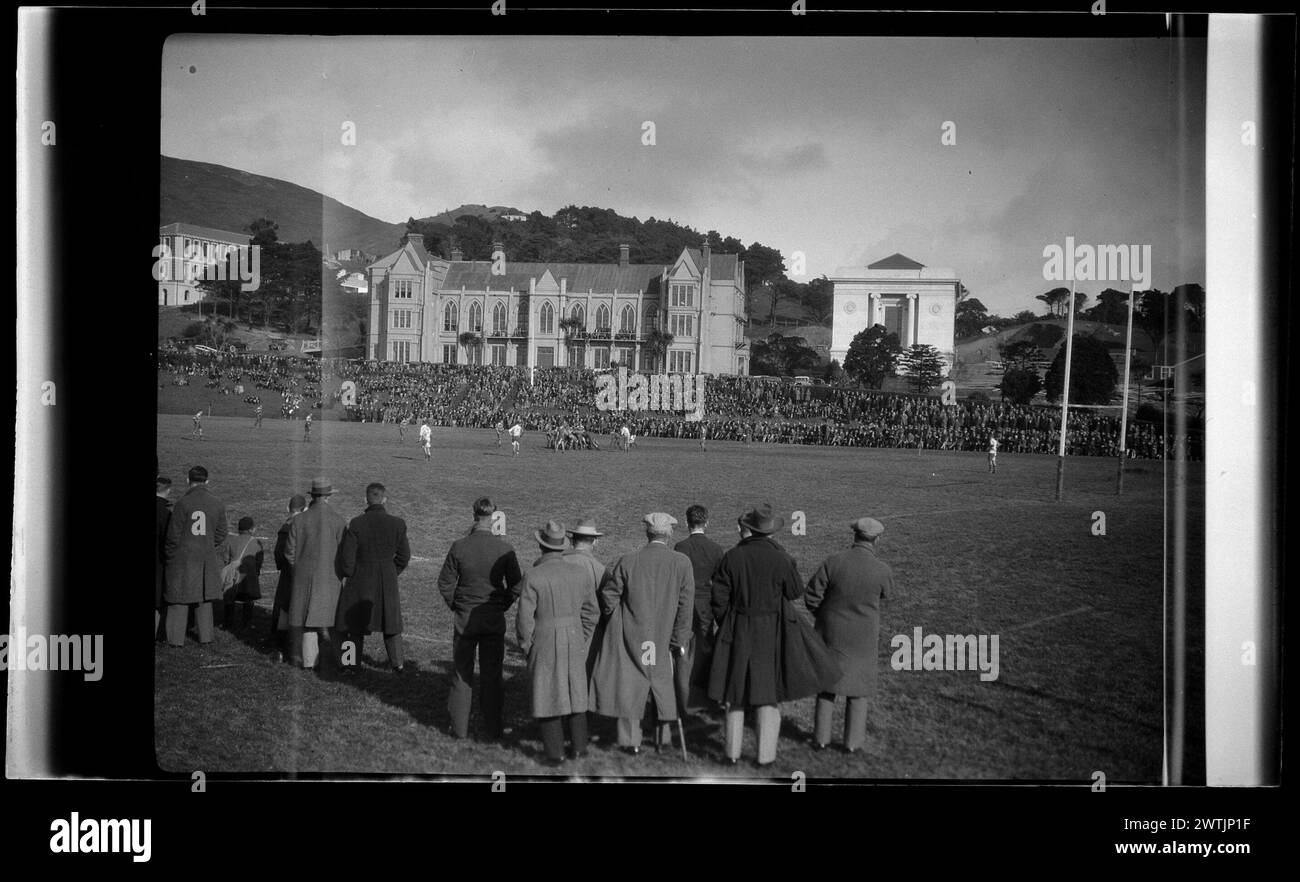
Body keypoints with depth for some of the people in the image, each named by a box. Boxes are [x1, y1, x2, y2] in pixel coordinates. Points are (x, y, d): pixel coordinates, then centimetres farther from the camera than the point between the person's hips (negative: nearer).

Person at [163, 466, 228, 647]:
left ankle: (176, 638, 8)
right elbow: (221, 533, 3)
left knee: (179, 598, 6)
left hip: (182, 558, -3)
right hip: (207, 558, 3)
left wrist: (170, 556, 3)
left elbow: (173, 535, -10)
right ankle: (205, 637, 15)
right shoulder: (217, 504, -2)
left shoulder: (182, 503, -12)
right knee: (204, 599, 14)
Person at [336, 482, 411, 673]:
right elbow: (404, 556, -1)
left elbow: (347, 557, -12)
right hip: (388, 583, 2)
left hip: (360, 581, -2)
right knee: (391, 623, 16)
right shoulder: (397, 524, -9)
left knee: (355, 624, 12)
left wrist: (352, 576, 6)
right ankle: (397, 663, 21)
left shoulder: (356, 524, -15)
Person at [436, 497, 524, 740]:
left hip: (465, 618, 0)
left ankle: (460, 728, 19)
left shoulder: (459, 547, -12)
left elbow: (445, 583, -5)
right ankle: (492, 730, 14)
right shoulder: (504, 548, -11)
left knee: (462, 674, 13)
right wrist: (502, 606, 9)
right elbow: (516, 585, -5)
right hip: (494, 620, 0)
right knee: (492, 675, 10)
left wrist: (456, 607, 10)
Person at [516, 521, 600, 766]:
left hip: (544, 644, -4)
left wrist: (525, 647, 1)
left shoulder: (533, 576, -15)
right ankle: (578, 746, 21)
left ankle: (555, 753, 8)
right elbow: (591, 612, 4)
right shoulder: (582, 572, -2)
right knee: (574, 691, 17)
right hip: (574, 641, 4)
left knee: (547, 695, 7)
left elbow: (525, 619, -14)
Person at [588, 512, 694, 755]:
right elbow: (685, 605, -8)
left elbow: (609, 594, -4)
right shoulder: (682, 563, -8)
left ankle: (631, 741, 10)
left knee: (630, 683, 8)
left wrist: (613, 620, 14)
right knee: (663, 683, 17)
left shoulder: (627, 562, -9)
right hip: (664, 636, 1)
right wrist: (679, 639, -2)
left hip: (631, 635, -1)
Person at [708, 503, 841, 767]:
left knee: (736, 690, 13)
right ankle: (765, 755, 12)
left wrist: (725, 626, 13)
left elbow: (719, 599, -4)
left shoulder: (731, 558, -9)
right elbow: (796, 592, 0)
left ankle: (733, 753, 19)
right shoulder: (780, 558, -14)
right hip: (773, 632, -1)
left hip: (738, 632, 2)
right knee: (769, 691, 8)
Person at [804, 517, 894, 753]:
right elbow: (886, 592, 6)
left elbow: (812, 597, -11)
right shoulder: (881, 569, -18)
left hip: (831, 633, 1)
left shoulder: (833, 562, -17)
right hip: (863, 637, -1)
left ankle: (821, 736, 18)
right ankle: (853, 740, 17)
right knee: (859, 684, 14)